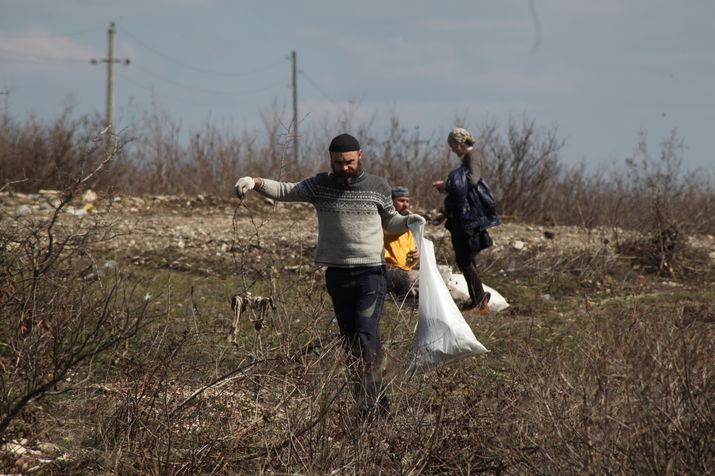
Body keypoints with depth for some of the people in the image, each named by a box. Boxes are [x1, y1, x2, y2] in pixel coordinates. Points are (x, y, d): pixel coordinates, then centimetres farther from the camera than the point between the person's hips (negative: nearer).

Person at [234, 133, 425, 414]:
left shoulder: (378, 187, 4)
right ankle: (371, 402, 14)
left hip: (371, 272, -3)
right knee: (350, 339, 6)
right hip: (337, 273, 3)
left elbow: (390, 223, 17)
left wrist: (408, 222, -4)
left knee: (367, 334, -16)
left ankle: (374, 402, -17)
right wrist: (256, 183, -17)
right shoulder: (320, 186, 5)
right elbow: (285, 191, -1)